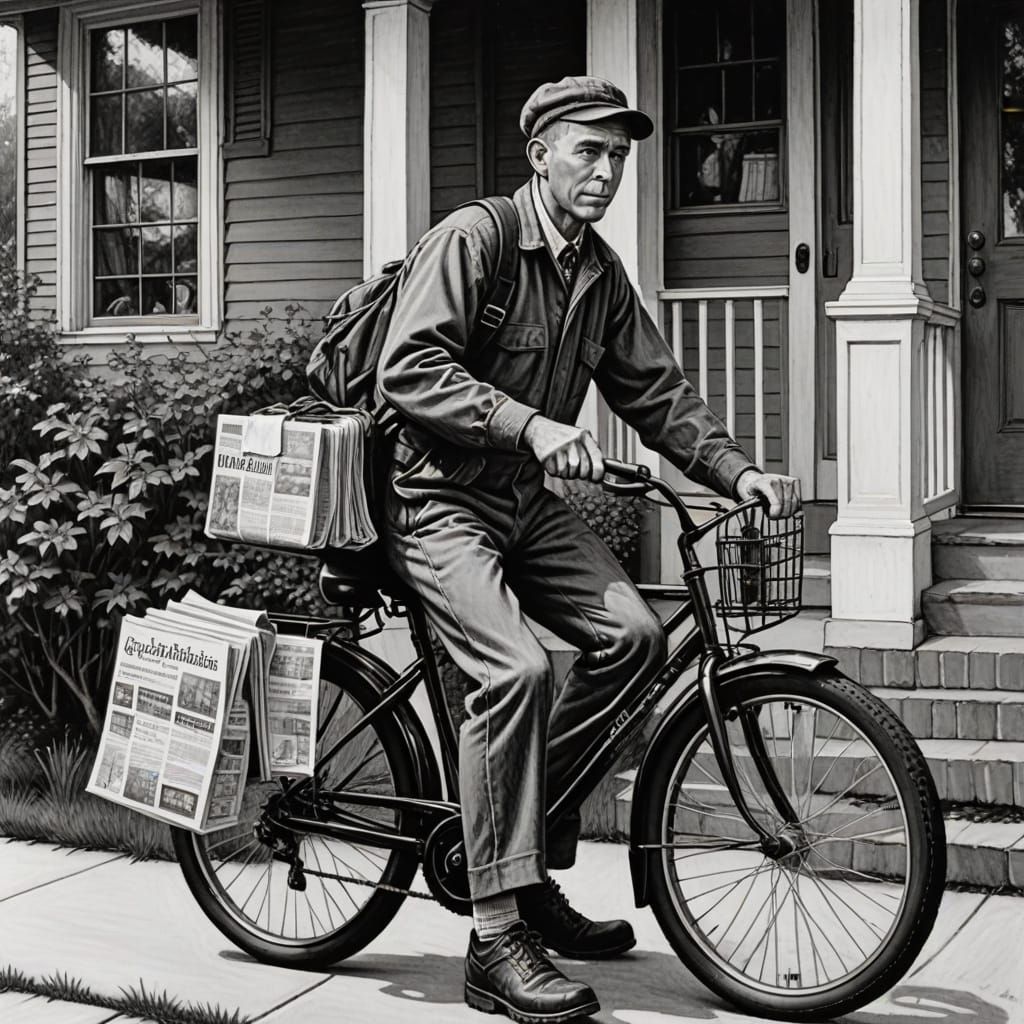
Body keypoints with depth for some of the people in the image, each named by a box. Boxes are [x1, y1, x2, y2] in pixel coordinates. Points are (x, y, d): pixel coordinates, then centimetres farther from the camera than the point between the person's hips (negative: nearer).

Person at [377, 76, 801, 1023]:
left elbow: (655, 390, 10)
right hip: (440, 502, -7)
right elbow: (410, 370, -21)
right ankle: (498, 940, -19)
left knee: (633, 633, -13)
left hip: (529, 503, 7)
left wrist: (737, 470, -5)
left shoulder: (600, 273, 10)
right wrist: (529, 424, -30)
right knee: (517, 670, -27)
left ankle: (531, 872, 4)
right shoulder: (470, 240, -12)